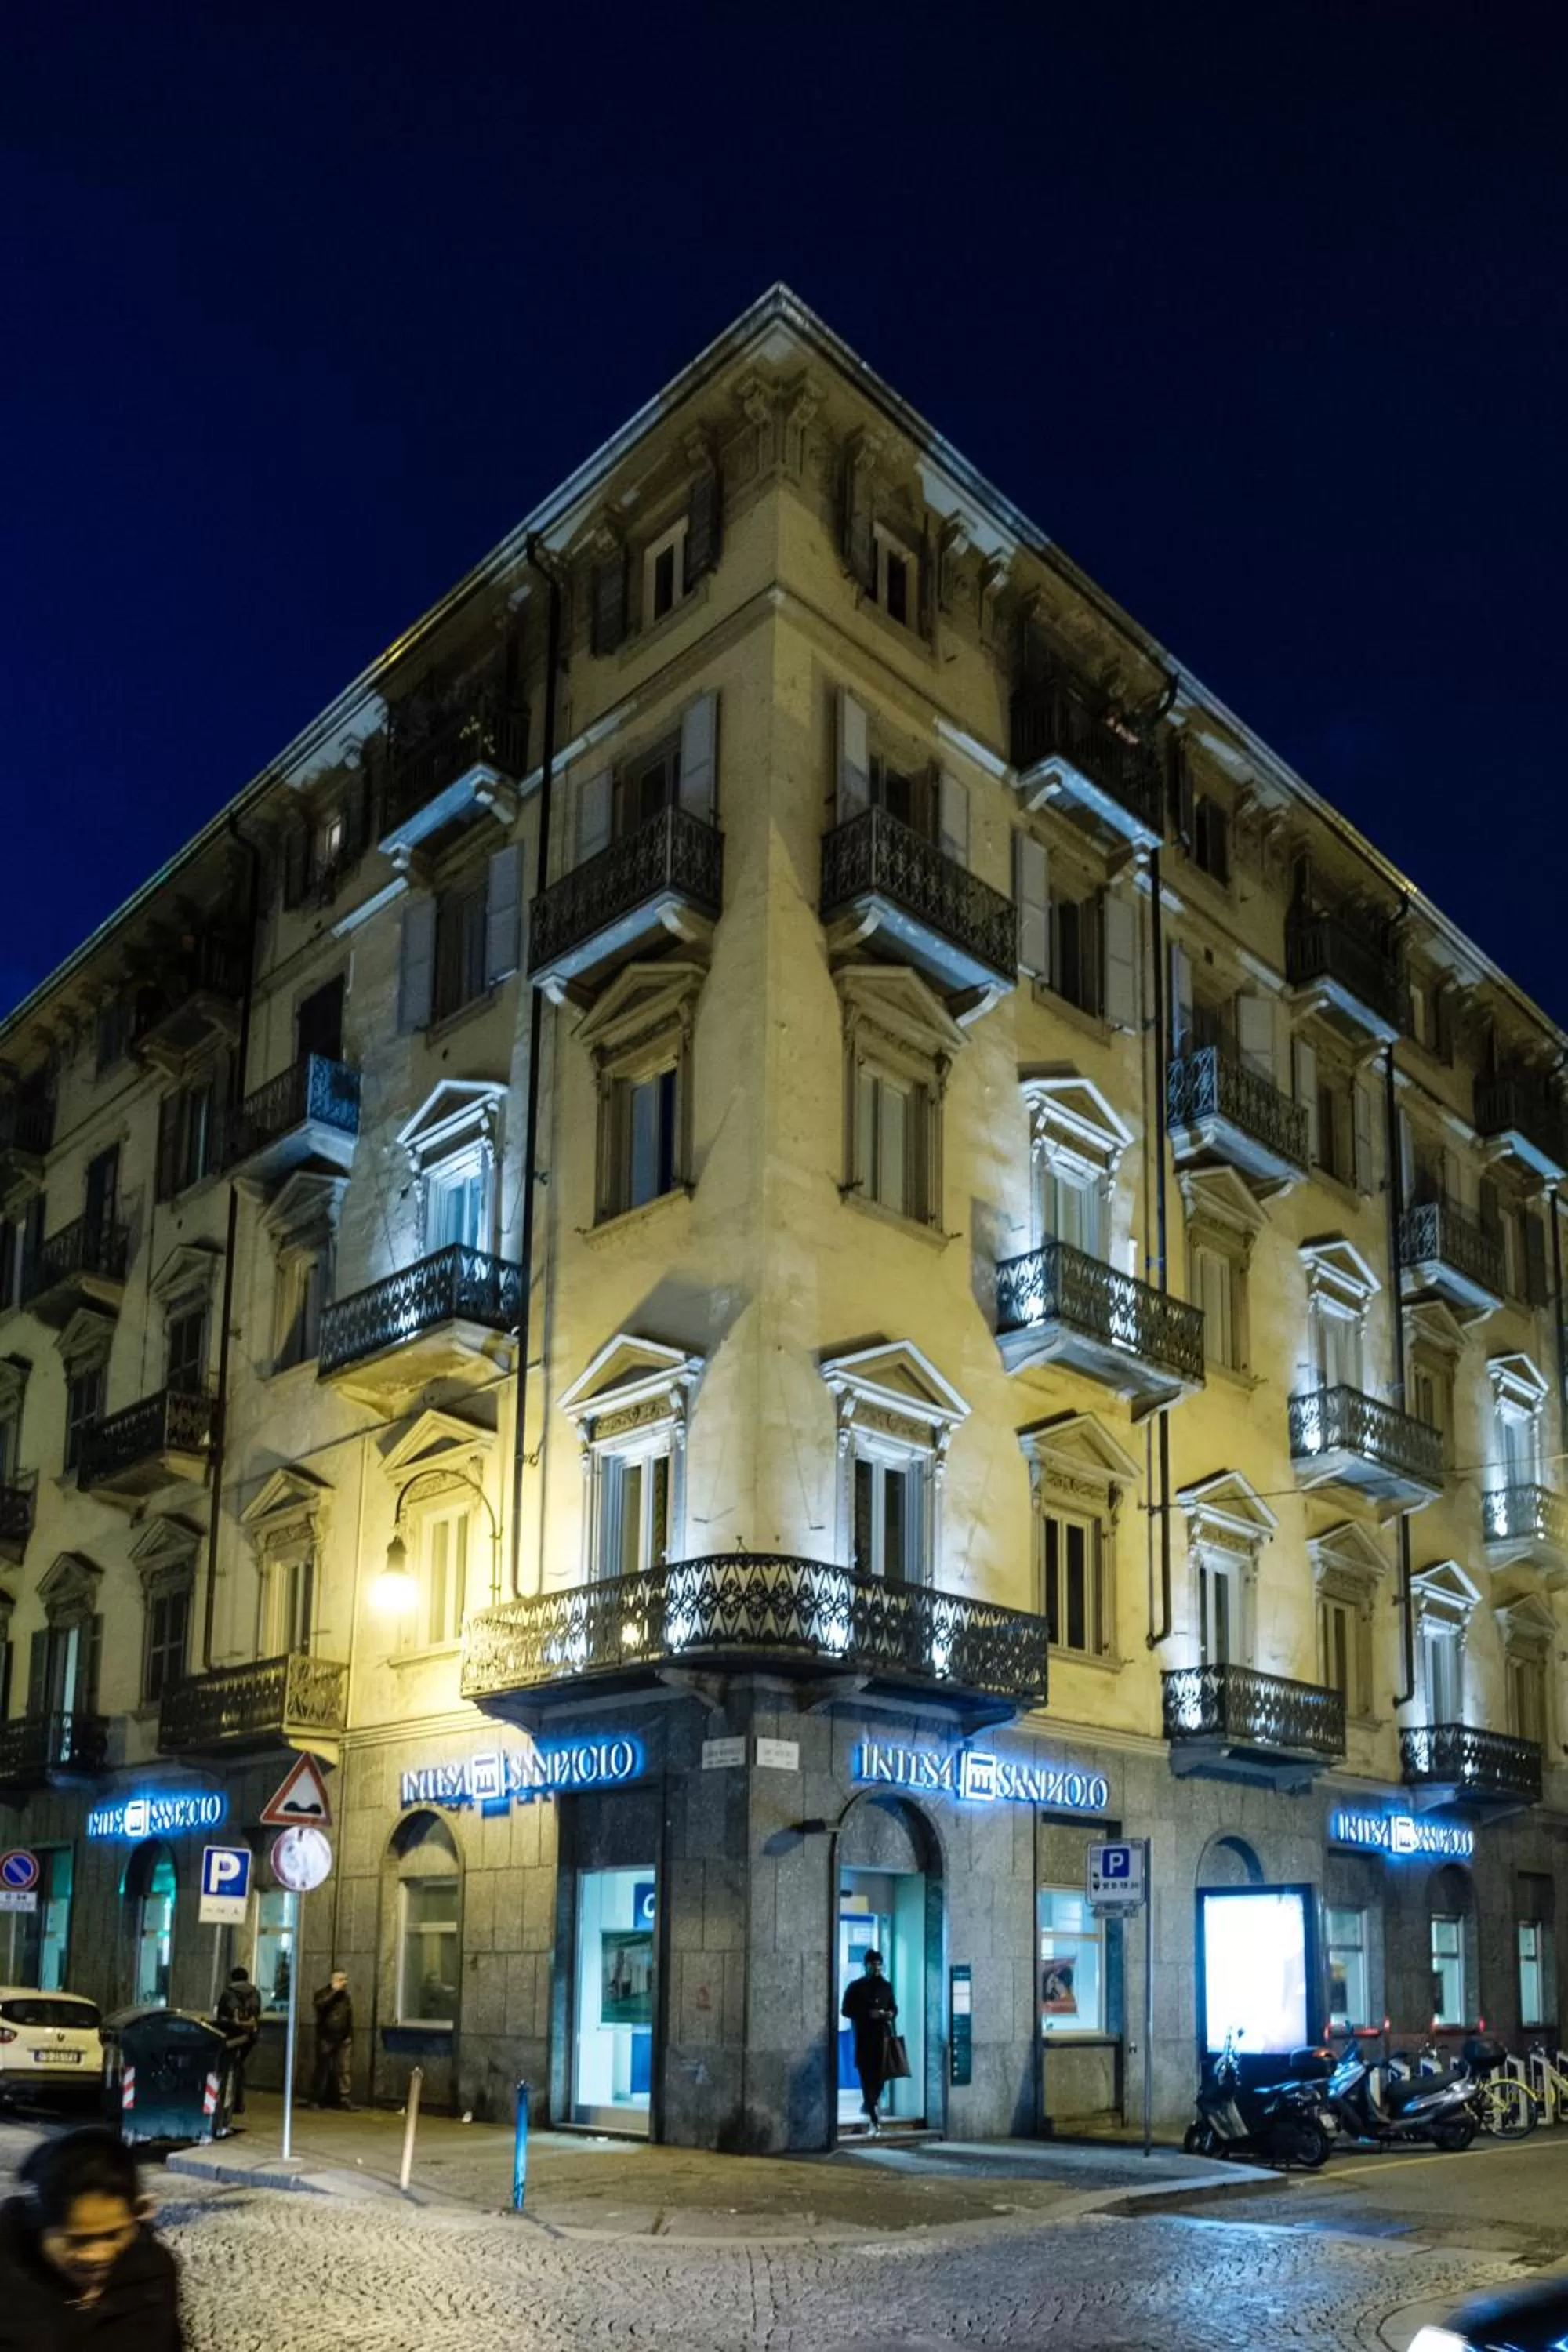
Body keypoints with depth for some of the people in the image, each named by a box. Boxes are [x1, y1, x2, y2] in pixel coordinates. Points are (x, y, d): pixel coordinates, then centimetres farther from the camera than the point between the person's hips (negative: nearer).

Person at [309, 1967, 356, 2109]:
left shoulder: (345, 1996, 13)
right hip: (326, 2038, -4)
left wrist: (350, 2037, 17)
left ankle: (344, 2099, -3)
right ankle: (316, 2100, 12)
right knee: (322, 2069, 1)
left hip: (344, 2039, 4)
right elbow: (320, 2005, -25)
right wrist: (334, 1991, -21)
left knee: (345, 2069, -5)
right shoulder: (323, 1994, -1)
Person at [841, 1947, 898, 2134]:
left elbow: (893, 2006, 22)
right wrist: (868, 2013, -14)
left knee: (881, 2074, 2)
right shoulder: (856, 1987, 1)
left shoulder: (886, 1986, 14)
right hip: (864, 2037, -4)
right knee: (867, 2075, -8)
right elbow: (845, 2010, -2)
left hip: (883, 2036, 4)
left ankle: (870, 2105, 29)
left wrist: (892, 2013, -2)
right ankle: (873, 2118, -7)